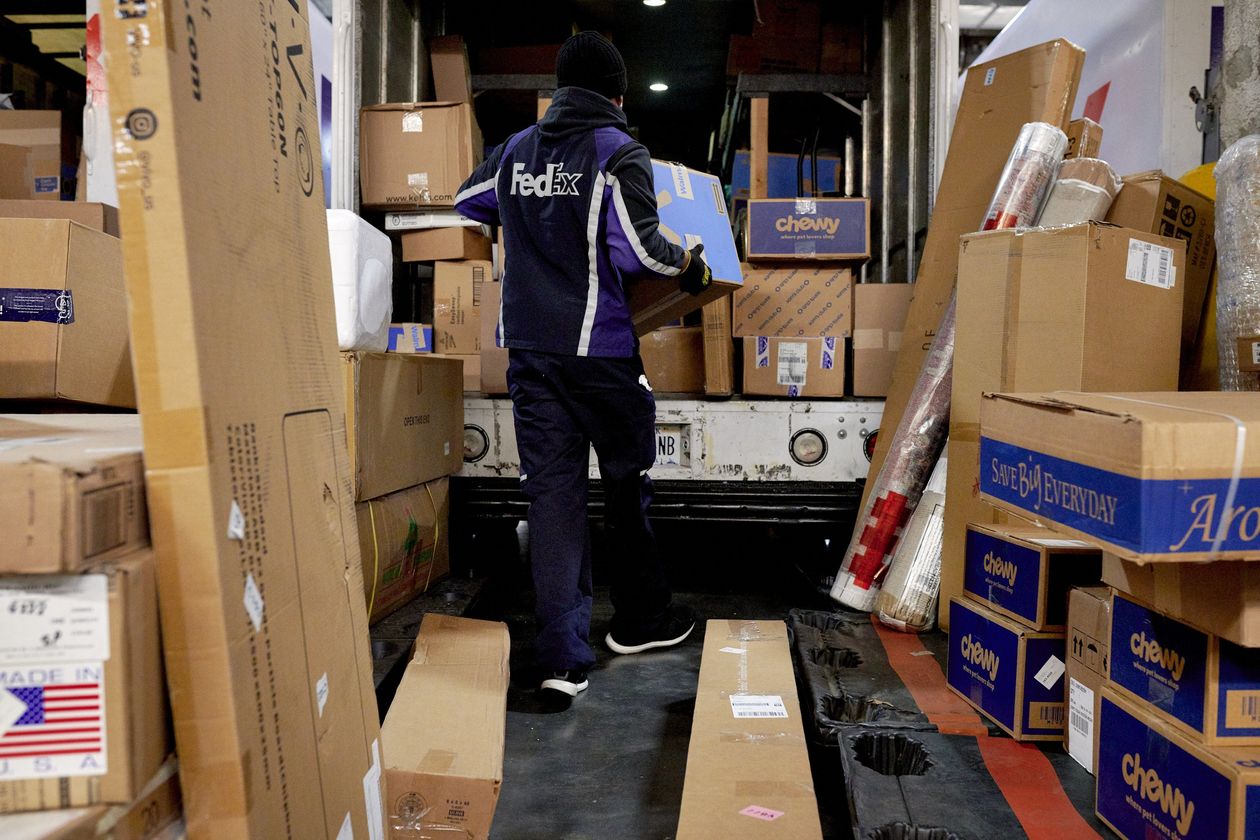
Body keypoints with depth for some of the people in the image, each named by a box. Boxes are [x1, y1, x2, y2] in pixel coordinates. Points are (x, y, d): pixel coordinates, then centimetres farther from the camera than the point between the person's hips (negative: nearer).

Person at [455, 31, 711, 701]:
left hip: (528, 345, 5)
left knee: (551, 491, 3)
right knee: (626, 483, 13)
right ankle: (639, 619, 30)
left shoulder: (515, 150, 12)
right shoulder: (618, 152, -6)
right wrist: (689, 267, 3)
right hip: (599, 346, -4)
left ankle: (562, 658, 1)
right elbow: (636, 248, -16)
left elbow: (467, 201, 28)